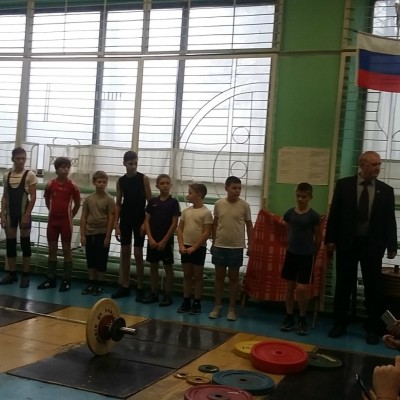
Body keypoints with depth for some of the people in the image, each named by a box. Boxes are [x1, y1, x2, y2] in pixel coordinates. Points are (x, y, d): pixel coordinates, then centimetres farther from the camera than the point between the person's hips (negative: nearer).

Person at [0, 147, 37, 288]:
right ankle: (12, 274, 18)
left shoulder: (30, 175, -5)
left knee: (25, 243, 2)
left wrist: (26, 215, -13)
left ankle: (25, 275, 8)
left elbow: (33, 197, -8)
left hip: (23, 213, -4)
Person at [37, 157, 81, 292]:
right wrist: (54, 212, 12)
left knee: (66, 249, 2)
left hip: (66, 221, -3)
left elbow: (77, 204, 2)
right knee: (52, 249, 9)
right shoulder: (50, 184, -1)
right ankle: (51, 279, 17)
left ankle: (66, 280, 7)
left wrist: (69, 216, 5)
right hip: (52, 220, 3)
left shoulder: (72, 186, -7)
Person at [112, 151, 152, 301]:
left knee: (138, 254, -2)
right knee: (125, 252, 7)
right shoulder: (121, 181, 4)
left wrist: (146, 222, -11)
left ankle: (140, 288, 6)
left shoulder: (144, 179, -5)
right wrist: (116, 225, 0)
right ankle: (125, 287, 16)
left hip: (140, 220, -3)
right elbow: (118, 203, 6)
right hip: (125, 219, 3)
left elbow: (150, 202, -5)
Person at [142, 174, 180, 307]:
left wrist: (164, 241, -11)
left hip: (166, 240, -4)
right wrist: (150, 238, -7)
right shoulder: (152, 201, 4)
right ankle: (154, 293, 20)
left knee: (168, 267, 3)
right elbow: (147, 221, 4)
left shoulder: (173, 202, -5)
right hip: (152, 240, 4)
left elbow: (174, 224, -8)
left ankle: (168, 295, 11)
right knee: (153, 266, 10)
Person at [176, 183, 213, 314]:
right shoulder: (186, 211, 6)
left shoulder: (206, 212, -9)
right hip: (185, 247, 5)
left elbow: (207, 233, -11)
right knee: (187, 275, 10)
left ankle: (197, 303, 11)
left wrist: (194, 247, -13)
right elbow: (180, 229, 8)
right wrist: (181, 245, -4)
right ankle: (186, 301, 18)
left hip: (199, 248, -5)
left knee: (197, 276, 4)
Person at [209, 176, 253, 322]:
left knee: (233, 277, 7)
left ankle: (232, 308, 15)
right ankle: (217, 306, 19)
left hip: (236, 247, -2)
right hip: (219, 246, 2)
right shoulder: (218, 204, -1)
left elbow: (249, 226, 3)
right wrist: (213, 243, 11)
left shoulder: (244, 205, -5)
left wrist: (250, 245, 0)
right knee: (219, 276, 9)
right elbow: (215, 224, 9)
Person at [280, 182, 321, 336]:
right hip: (291, 253, 4)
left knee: (302, 289, -4)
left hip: (306, 256, -4)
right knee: (290, 287, 9)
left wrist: (313, 253, 7)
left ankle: (303, 320, 13)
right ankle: (289, 318, 21)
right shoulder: (289, 213, 2)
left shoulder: (314, 216, -9)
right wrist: (291, 246, 14)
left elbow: (318, 237, 1)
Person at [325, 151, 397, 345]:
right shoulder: (344, 184, 0)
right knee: (343, 286, 9)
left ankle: (373, 329, 19)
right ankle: (339, 324, 23)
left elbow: (390, 220, 2)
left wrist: (392, 246, -2)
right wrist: (330, 239, -4)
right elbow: (334, 214, 0)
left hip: (372, 245, 0)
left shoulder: (386, 190, 2)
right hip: (347, 243, 0)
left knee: (373, 288, 7)